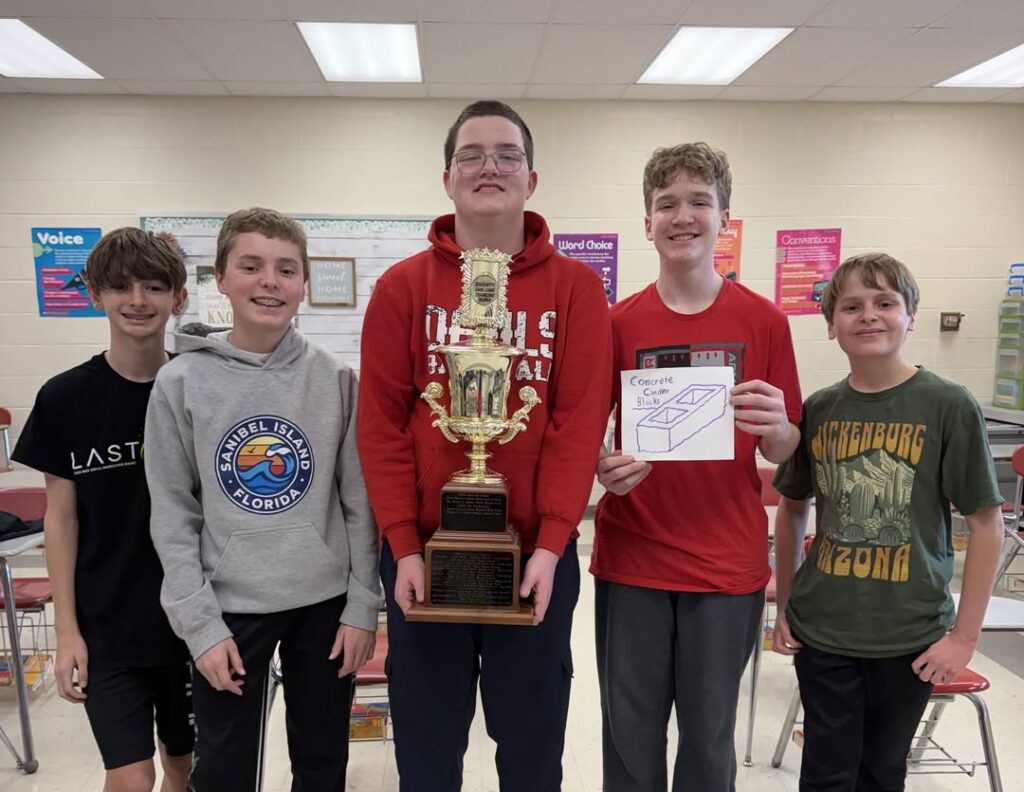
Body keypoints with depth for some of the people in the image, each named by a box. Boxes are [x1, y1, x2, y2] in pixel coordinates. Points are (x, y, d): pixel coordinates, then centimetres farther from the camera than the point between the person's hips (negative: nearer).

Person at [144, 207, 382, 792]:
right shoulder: (182, 383, -6)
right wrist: (199, 622, -7)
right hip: (228, 608, 0)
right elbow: (173, 515, -4)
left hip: (326, 603, 1)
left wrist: (363, 605, -3)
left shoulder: (337, 379, -4)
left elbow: (360, 502, -2)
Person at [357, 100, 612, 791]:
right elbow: (381, 423, -3)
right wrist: (402, 545, -9)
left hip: (536, 554, 0)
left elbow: (581, 420, -7)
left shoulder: (576, 287, -1)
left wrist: (550, 545, -13)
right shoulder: (403, 287, 1)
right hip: (425, 553, 1)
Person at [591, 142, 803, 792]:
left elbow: (784, 451, 2)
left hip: (729, 565, 0)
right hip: (630, 561, 1)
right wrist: (604, 468, -16)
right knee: (631, 737, 12)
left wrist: (774, 427, -20)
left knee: (710, 739, 14)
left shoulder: (764, 321, -1)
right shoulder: (618, 323, -1)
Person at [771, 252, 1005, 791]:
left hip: (911, 635, -2)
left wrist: (964, 634, -8)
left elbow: (987, 523, -6)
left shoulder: (949, 406, -9)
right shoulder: (817, 409, -1)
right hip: (821, 629, 2)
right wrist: (784, 606, 8)